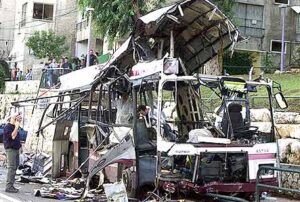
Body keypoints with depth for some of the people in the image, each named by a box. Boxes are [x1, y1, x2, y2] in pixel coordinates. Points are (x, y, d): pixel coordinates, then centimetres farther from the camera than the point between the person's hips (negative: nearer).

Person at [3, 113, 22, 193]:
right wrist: (16, 127, -19)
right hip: (10, 149, -9)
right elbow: (12, 136, -24)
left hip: (16, 149, 9)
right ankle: (9, 187, -9)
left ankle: (11, 186, 16)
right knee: (11, 167, -11)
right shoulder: (8, 127, -11)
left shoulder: (14, 127, 17)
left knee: (15, 167, 10)